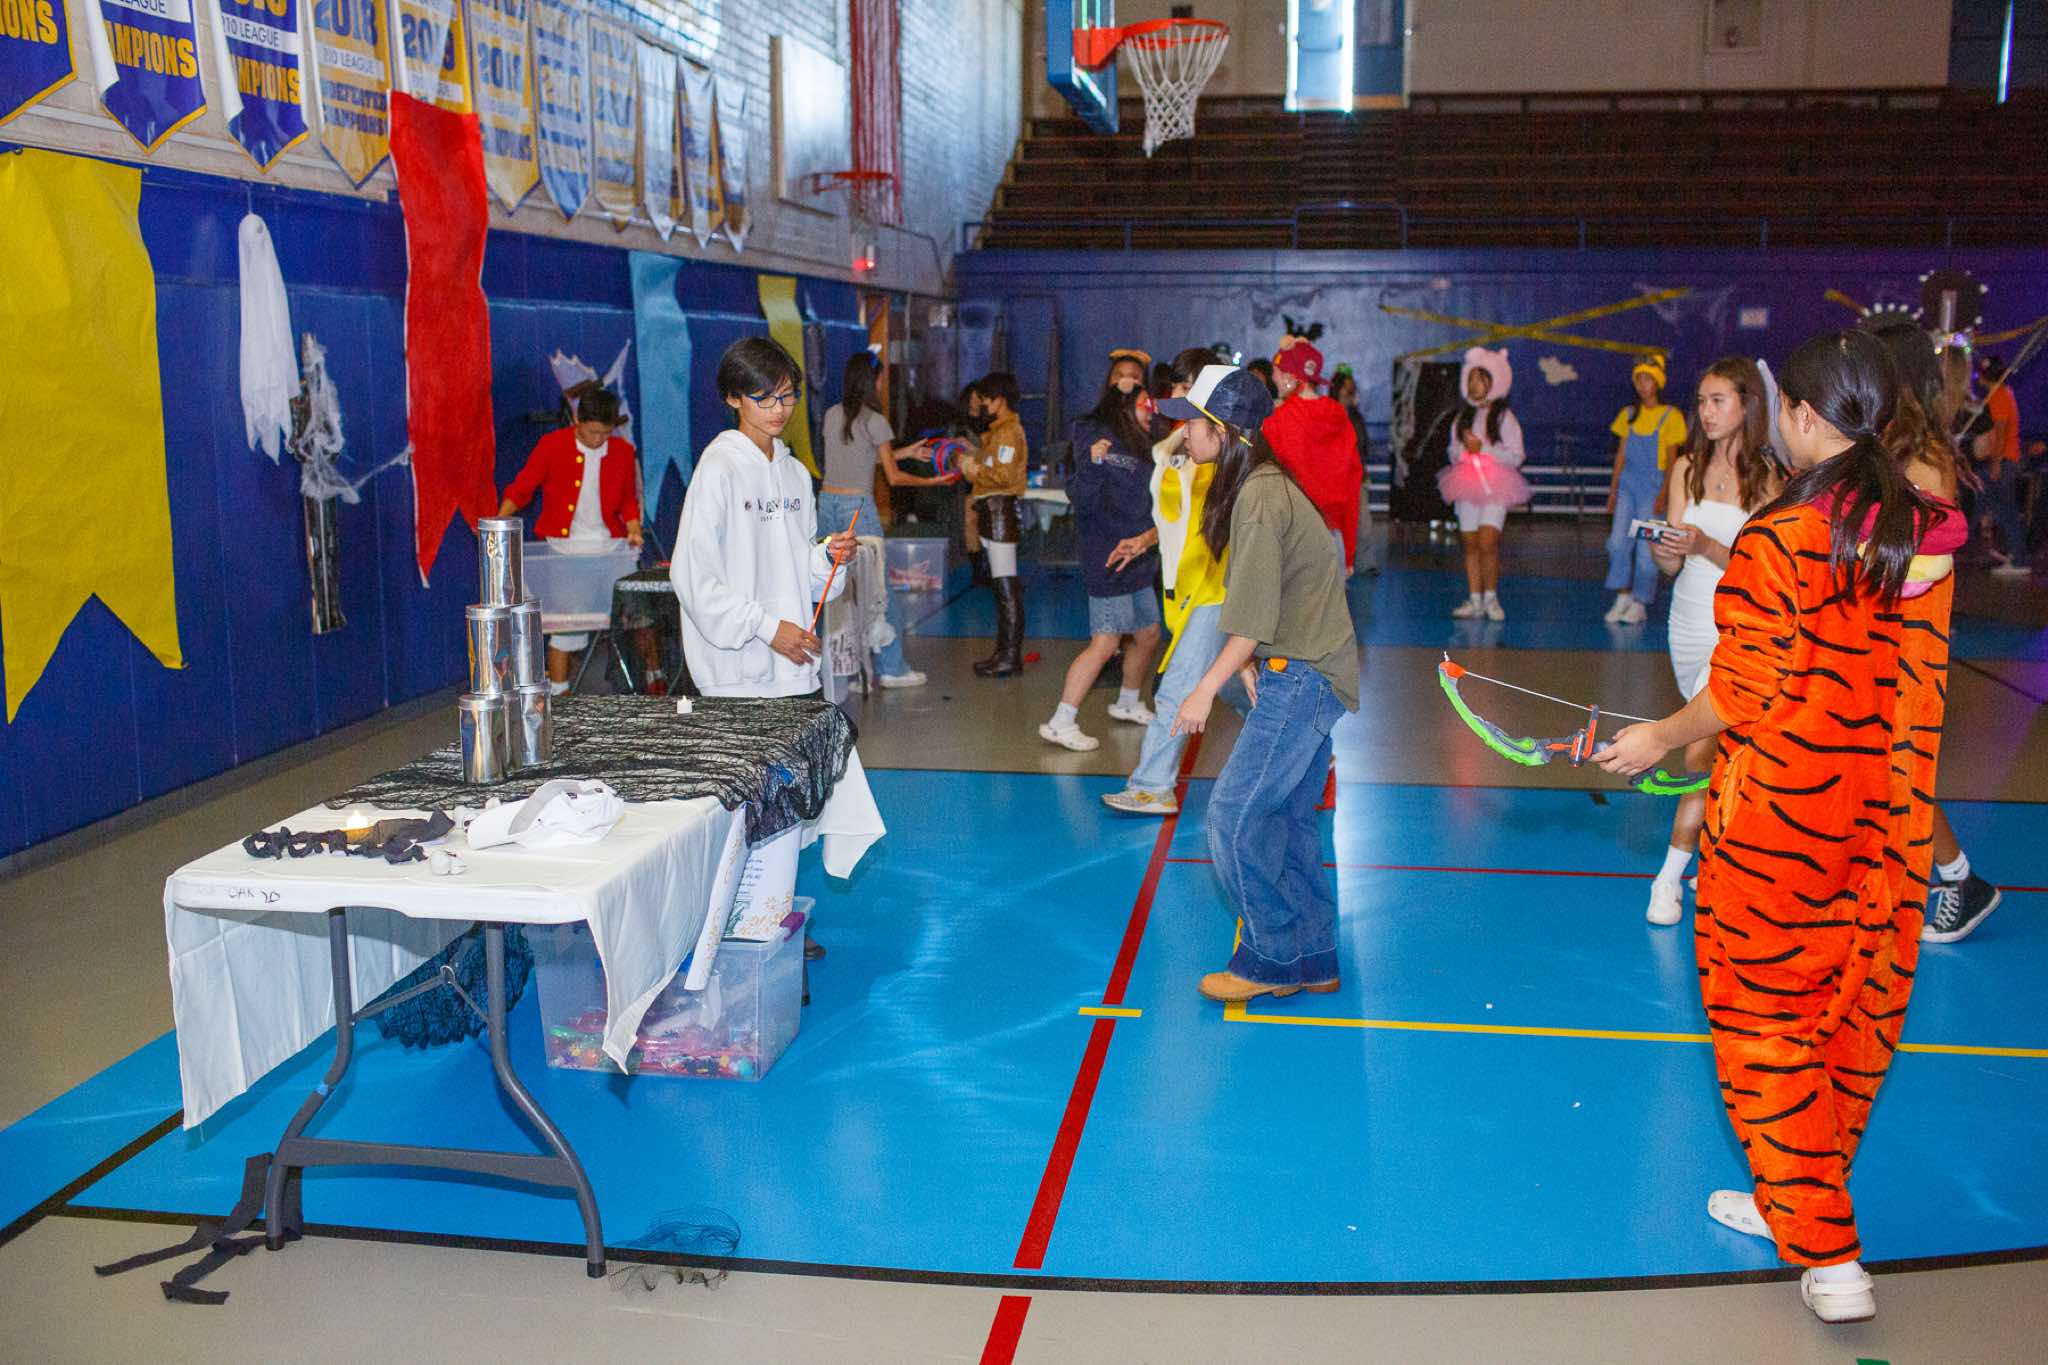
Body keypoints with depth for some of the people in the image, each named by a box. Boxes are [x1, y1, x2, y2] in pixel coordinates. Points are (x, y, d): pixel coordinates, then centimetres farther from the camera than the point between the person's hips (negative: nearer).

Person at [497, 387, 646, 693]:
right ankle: (558, 691, 6)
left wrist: (633, 528, -6)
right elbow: (522, 488, -3)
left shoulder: (623, 452, 3)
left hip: (609, 544, 2)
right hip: (564, 545, -2)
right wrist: (499, 522, -18)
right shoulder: (552, 445, -4)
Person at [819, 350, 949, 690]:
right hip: (858, 507, -6)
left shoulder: (831, 415, 10)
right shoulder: (874, 421, -8)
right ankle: (890, 667, 10)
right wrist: (932, 482, 7)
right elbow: (894, 477, -6)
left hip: (827, 503, 6)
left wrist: (905, 452, 25)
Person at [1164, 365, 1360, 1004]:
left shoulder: (1259, 499, -19)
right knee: (1287, 819, 14)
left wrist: (1208, 688, -15)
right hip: (1301, 672, 10)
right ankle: (1313, 961, 22)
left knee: (1235, 814, -6)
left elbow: (1254, 617, -21)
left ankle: (1271, 958, 4)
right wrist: (1249, 662, 5)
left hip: (1302, 677, -10)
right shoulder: (1260, 485, 12)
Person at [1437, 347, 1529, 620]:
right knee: (1470, 544, 3)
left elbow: (1516, 456, -4)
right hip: (1466, 485, 5)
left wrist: (1483, 448, -12)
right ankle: (1474, 600, 9)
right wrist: (1464, 448, -4)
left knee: (1487, 543, -15)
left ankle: (1490, 597, -1)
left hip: (1495, 487, -5)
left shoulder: (1504, 417, 0)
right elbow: (1453, 451, 19)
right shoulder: (1463, 417, 15)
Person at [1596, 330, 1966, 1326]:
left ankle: (1827, 1254, 7)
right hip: (1888, 823, 6)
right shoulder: (1927, 537, 0)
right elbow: (1914, 690, 6)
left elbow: (1741, 695, -16)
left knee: (1766, 1020, 6)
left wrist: (1662, 740, 1)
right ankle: (1799, 1202, 34)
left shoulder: (1777, 540, -18)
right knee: (1855, 1015, 16)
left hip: (1779, 822, -6)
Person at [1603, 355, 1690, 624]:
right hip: (1628, 483, 4)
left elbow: (1671, 459, -3)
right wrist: (1613, 489, 9)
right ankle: (1622, 597, 5)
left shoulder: (1670, 416, -2)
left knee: (1646, 547, -3)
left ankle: (1640, 604, 7)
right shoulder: (1628, 414, 10)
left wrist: (1664, 494, -10)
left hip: (1653, 485, -4)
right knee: (1618, 541, -6)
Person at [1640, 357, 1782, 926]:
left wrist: (1705, 546, -28)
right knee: (1720, 753, 16)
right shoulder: (1688, 467, 3)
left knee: (1700, 755, -13)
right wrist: (1665, 549, -24)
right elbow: (1672, 565, -1)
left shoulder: (1769, 476, -9)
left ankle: (1671, 877, -7)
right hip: (1689, 623, 5)